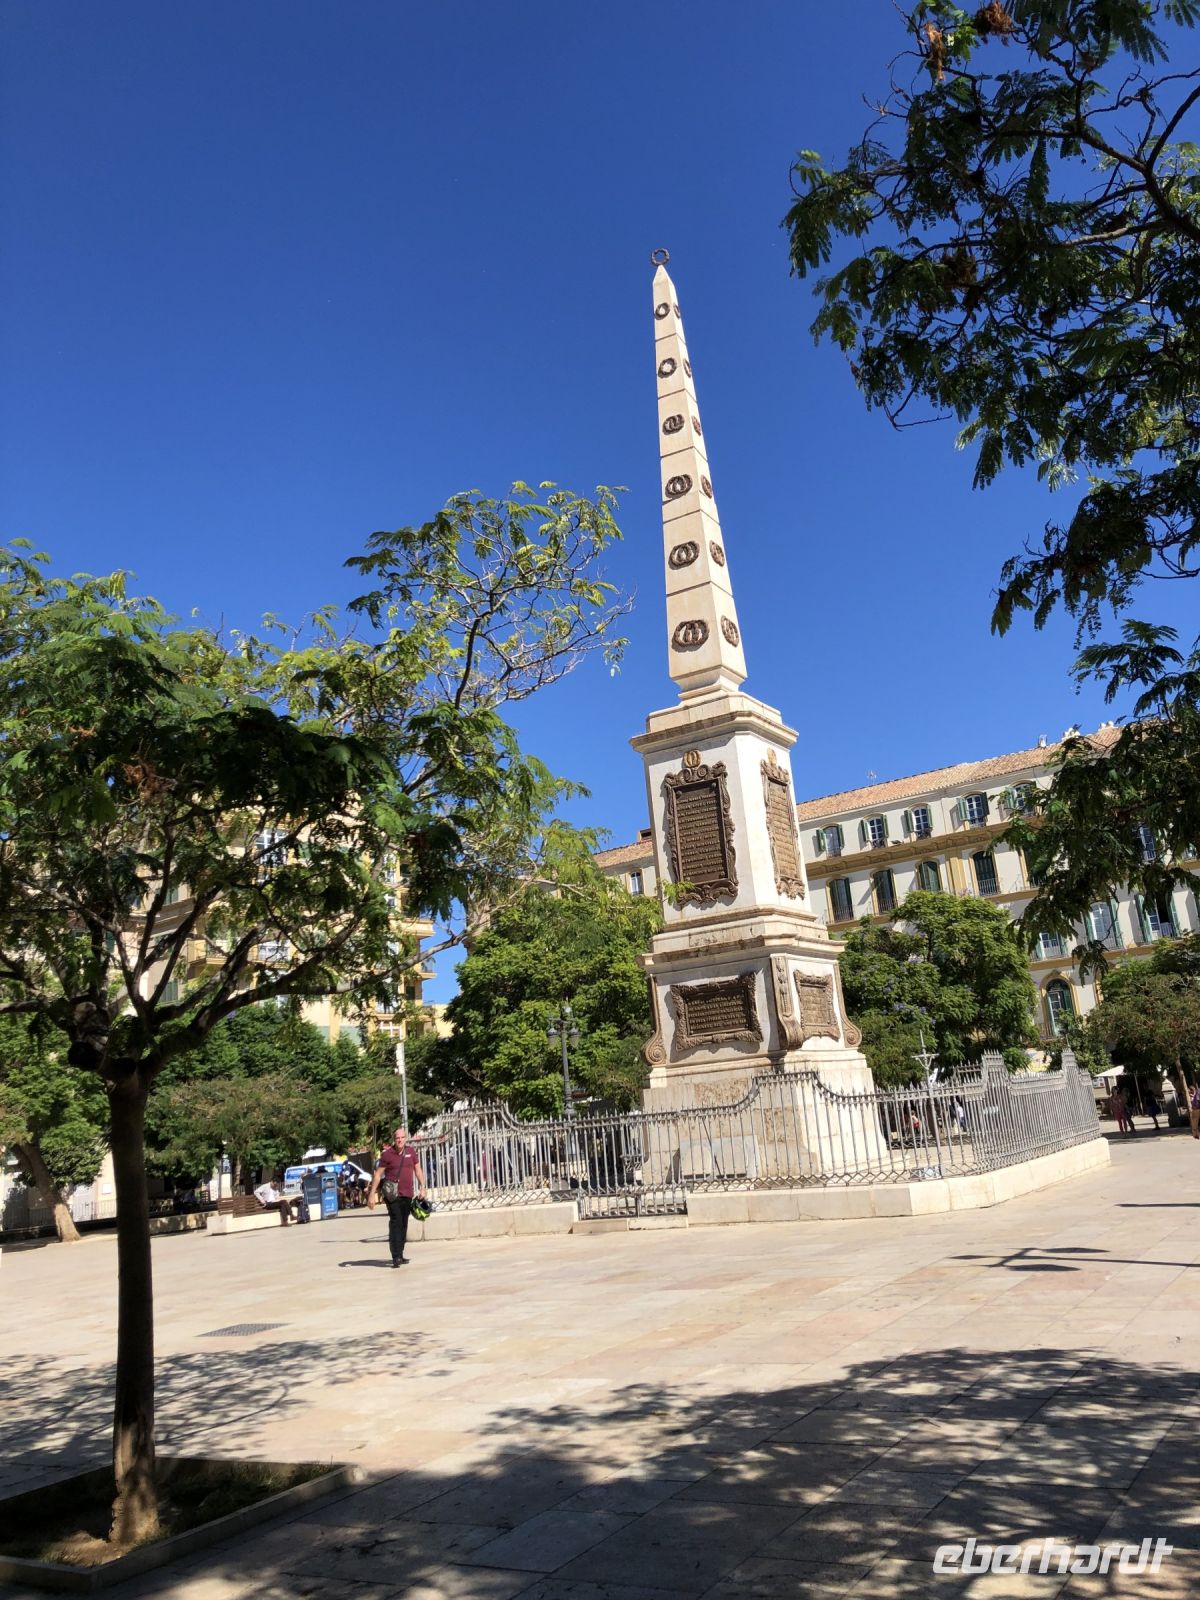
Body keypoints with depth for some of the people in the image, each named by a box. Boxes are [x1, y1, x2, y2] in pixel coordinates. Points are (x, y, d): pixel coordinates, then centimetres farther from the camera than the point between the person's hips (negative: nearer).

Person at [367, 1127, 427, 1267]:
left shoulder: (411, 1152, 6)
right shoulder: (387, 1154, -6)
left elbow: (418, 1170, 13)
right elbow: (378, 1174, -2)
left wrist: (422, 1187, 4)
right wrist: (372, 1195, -5)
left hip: (408, 1195, 5)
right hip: (393, 1195, -5)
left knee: (404, 1225, 11)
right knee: (396, 1223, -12)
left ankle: (400, 1255, 20)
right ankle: (396, 1257, -13)